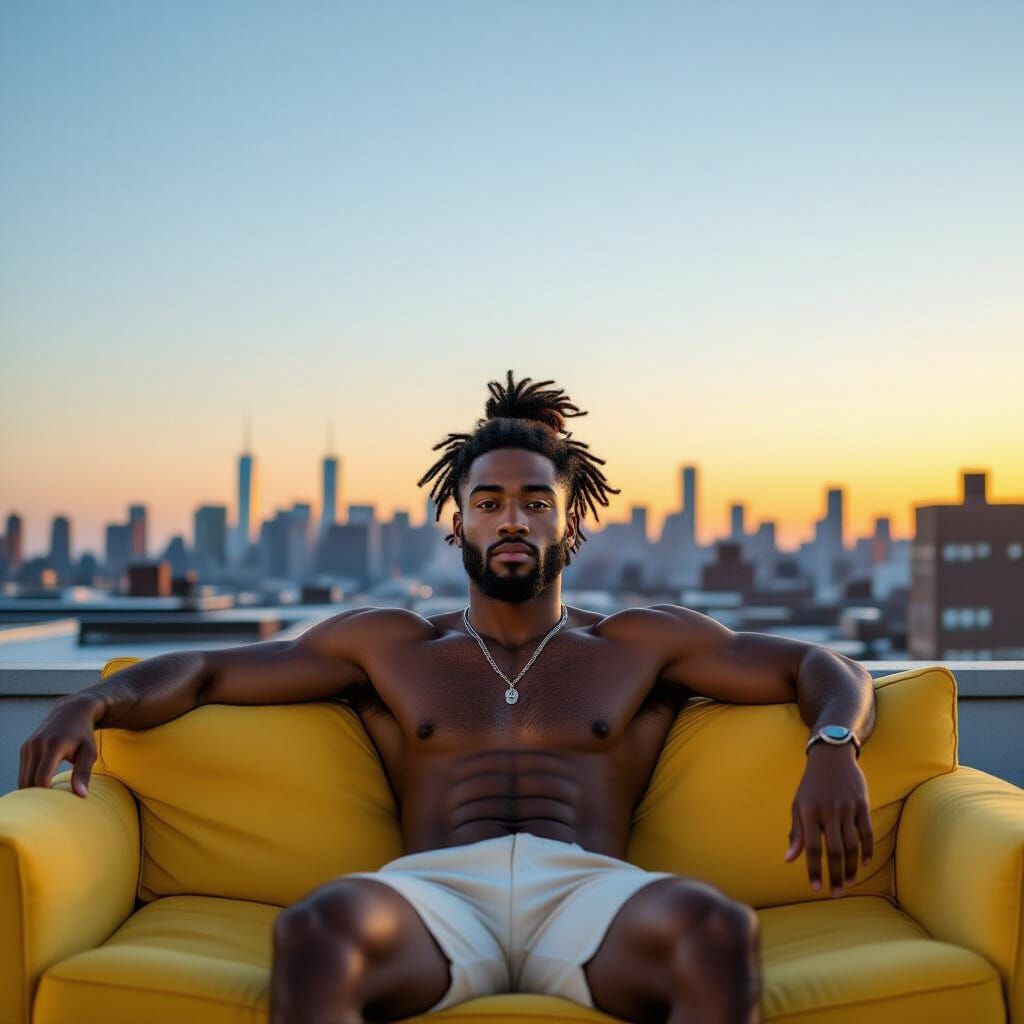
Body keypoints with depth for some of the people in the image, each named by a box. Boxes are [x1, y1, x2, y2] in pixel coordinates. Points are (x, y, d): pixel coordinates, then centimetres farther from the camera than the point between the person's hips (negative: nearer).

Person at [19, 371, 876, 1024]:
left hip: (587, 893, 0)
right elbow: (207, 670, 23)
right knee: (314, 927, -36)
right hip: (435, 891, 0)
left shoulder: (642, 644, 22)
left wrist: (832, 750, -6)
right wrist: (95, 702, 2)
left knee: (719, 928, -36)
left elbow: (823, 669, 19)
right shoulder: (388, 645, 24)